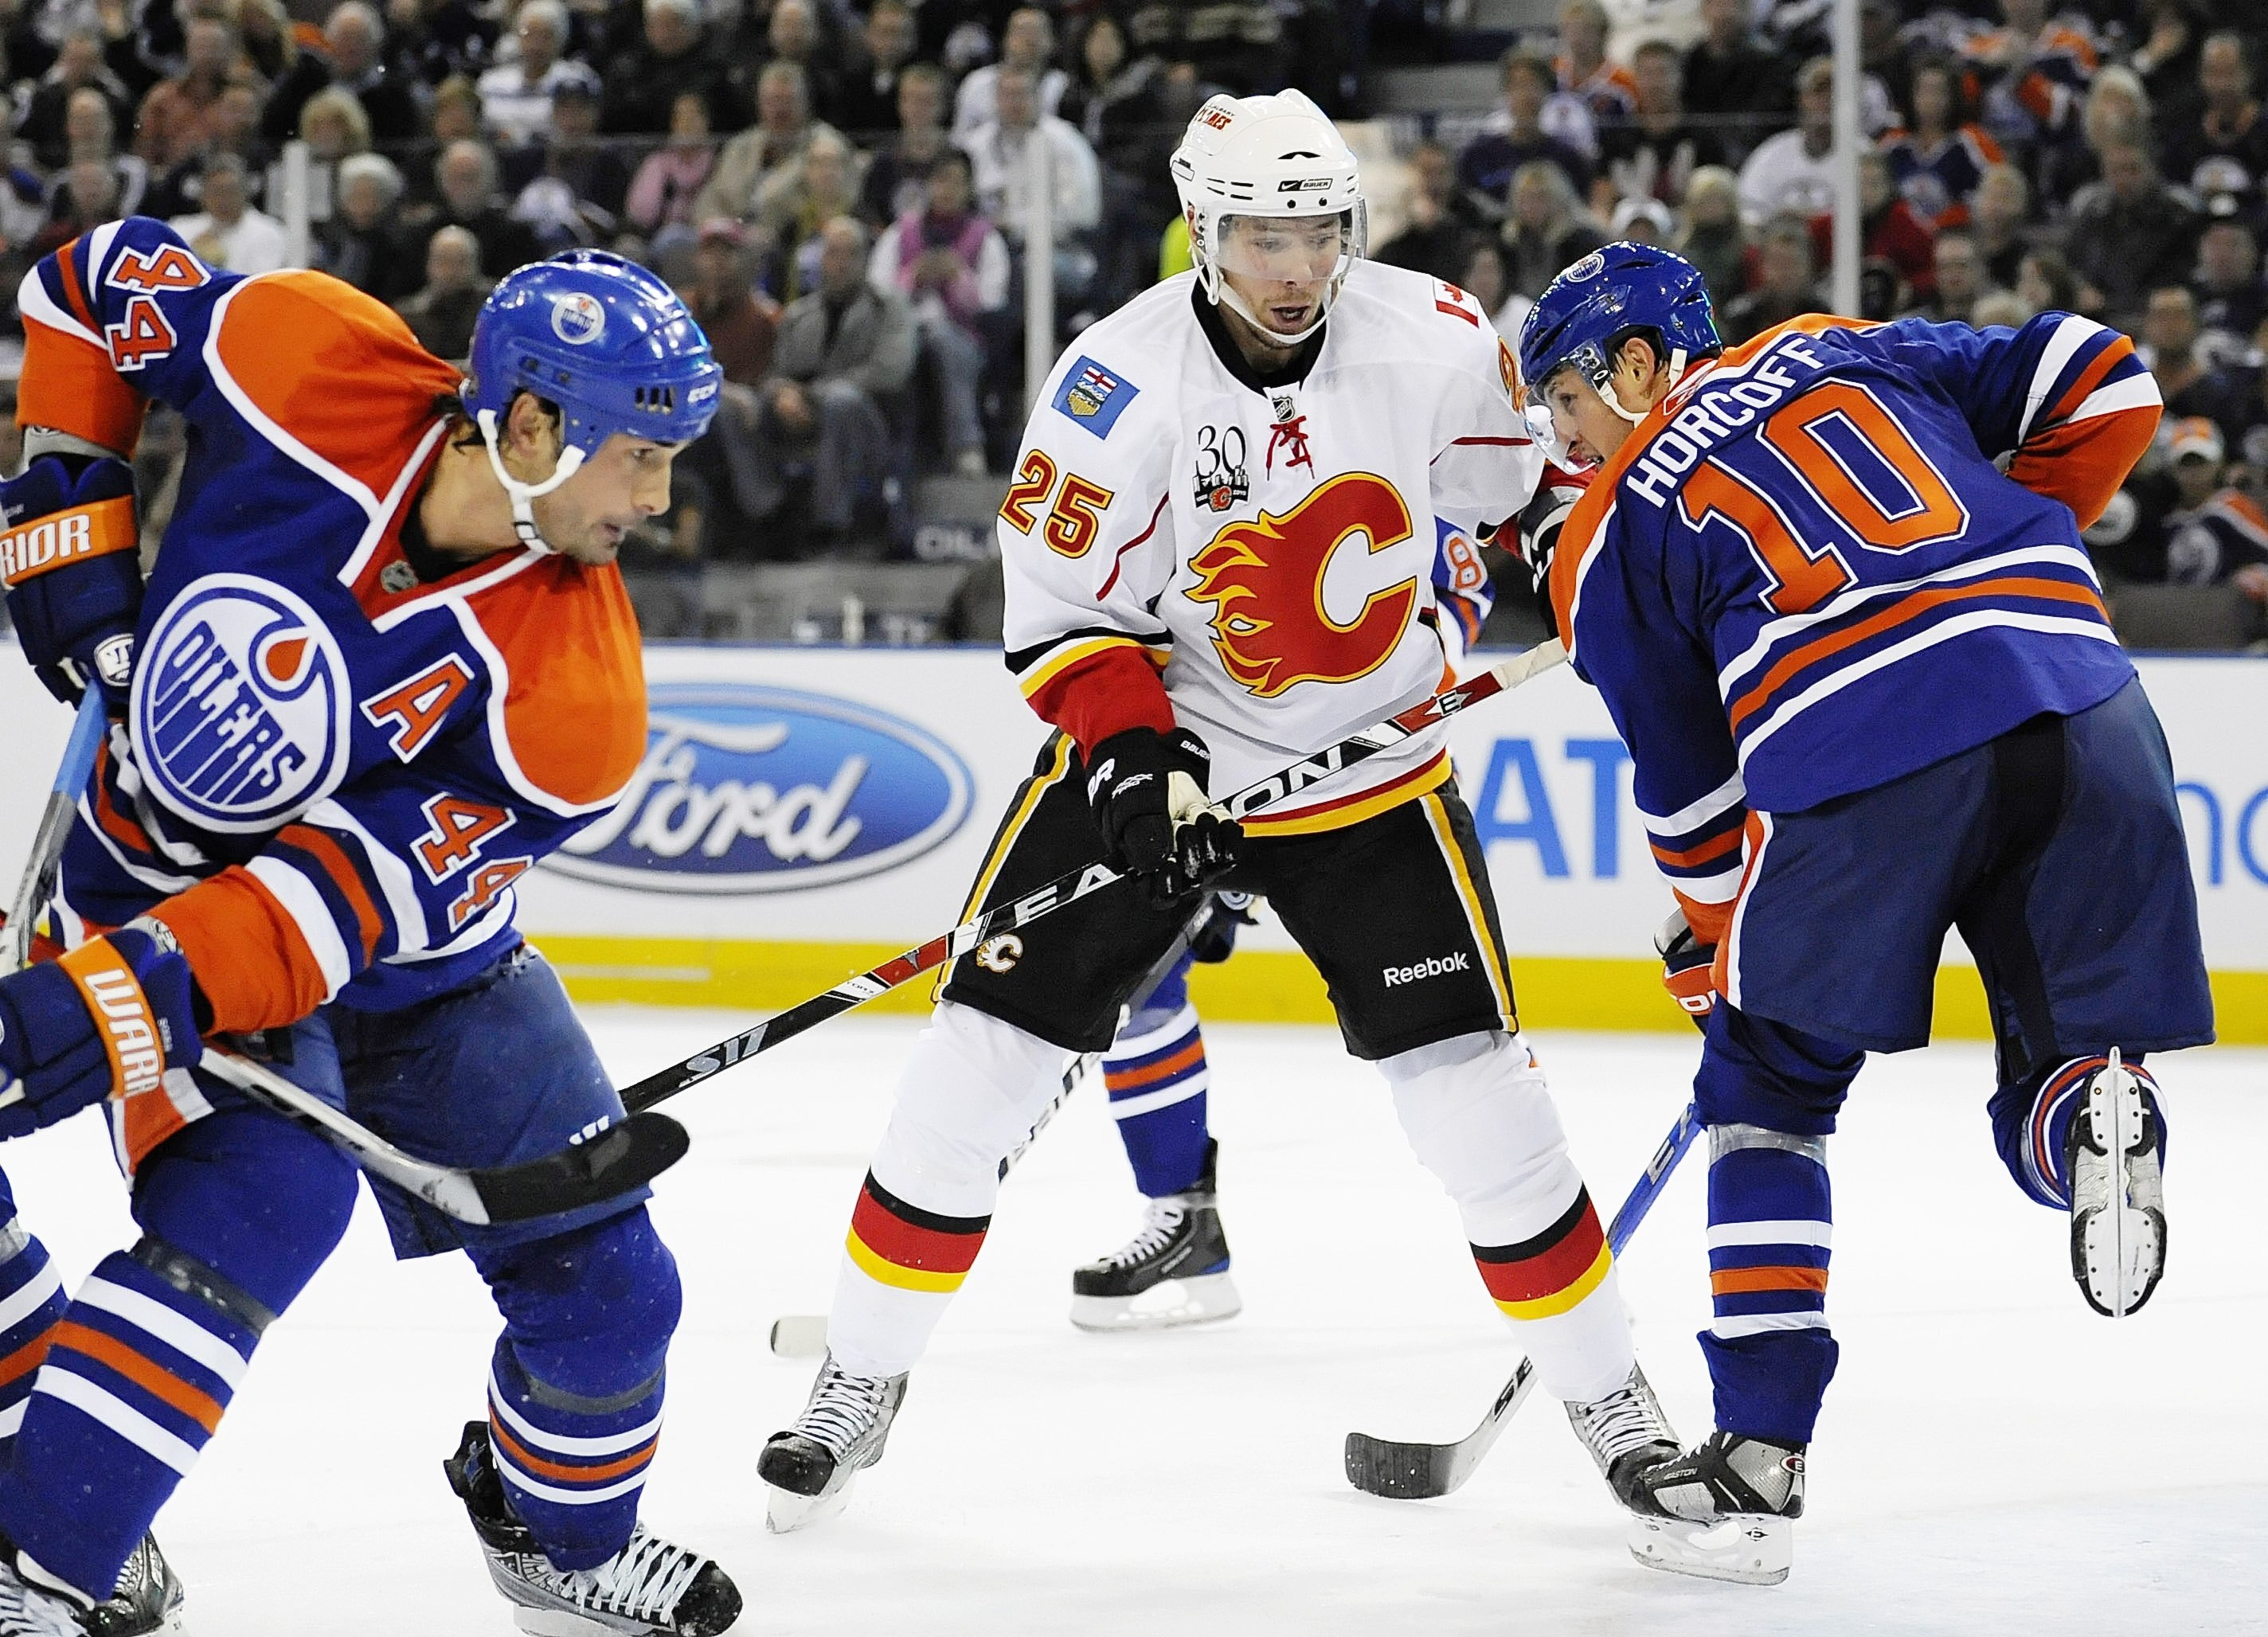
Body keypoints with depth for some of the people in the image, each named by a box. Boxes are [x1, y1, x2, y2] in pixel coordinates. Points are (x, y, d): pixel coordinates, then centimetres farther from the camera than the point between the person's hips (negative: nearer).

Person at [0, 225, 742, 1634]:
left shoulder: (574, 686, -24)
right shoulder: (307, 371, -25)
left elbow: (355, 896, -30)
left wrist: (134, 1000, -40)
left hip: (421, 954, 3)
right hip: (164, 879, -3)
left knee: (604, 1278, 7)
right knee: (259, 1202, -29)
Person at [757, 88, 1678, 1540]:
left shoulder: (1432, 341, -13)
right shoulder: (1119, 383, -19)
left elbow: (1529, 469, 12)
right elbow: (1062, 615, -14)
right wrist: (1135, 763, -24)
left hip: (1372, 779, 1)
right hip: (1155, 749, -1)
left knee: (1476, 1088, -5)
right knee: (980, 1065, -6)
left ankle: (1606, 1391, 13)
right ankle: (864, 1378, 11)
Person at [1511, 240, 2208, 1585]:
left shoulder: (1608, 541, 17)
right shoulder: (1850, 353, 26)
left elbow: (1691, 790, 20)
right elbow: (2104, 385, 19)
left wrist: (1715, 952, 35)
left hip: (1863, 762, -3)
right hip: (2080, 704, 3)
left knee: (1766, 1087, 18)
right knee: (2060, 1084, 16)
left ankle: (1757, 1468, 13)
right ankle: (2093, 1116, -22)